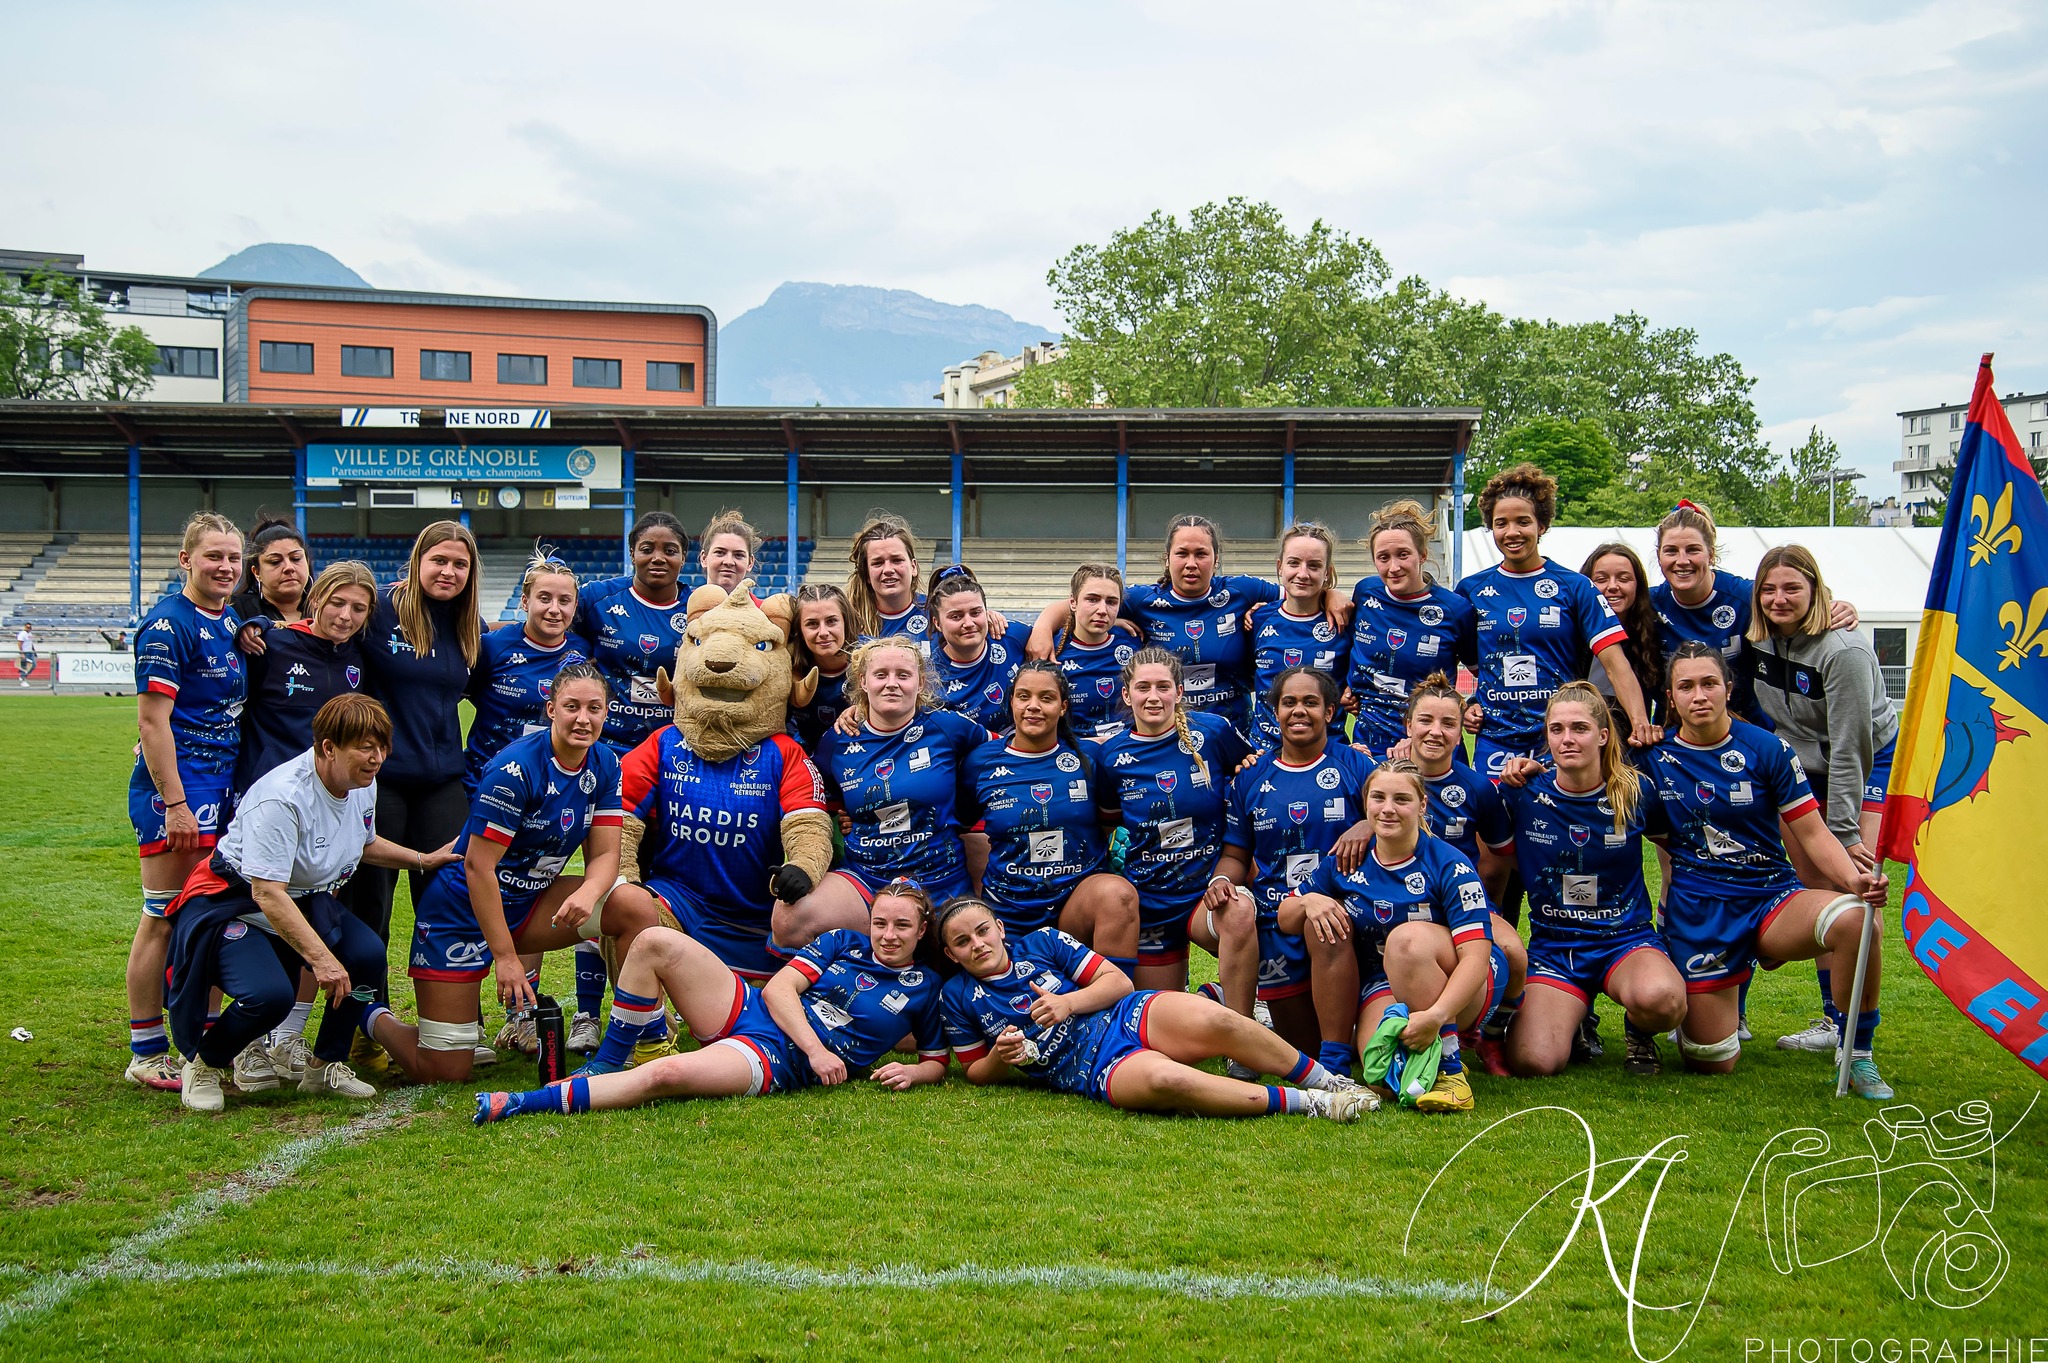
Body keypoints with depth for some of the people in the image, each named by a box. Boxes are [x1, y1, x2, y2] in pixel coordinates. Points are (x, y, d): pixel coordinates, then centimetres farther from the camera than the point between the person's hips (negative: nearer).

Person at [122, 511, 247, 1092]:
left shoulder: (231, 621, 12)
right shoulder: (168, 624, -13)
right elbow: (152, 720, -16)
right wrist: (175, 802, -20)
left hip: (224, 785, 8)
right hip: (175, 787, -8)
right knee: (165, 919, -2)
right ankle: (146, 1054, 7)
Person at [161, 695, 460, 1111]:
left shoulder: (363, 785, -2)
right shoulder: (281, 796, -29)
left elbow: (363, 844, 23)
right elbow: (266, 893, -31)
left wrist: (423, 859, 12)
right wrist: (321, 958, -35)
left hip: (305, 901, 7)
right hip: (234, 902, -7)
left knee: (368, 955, -20)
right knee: (270, 994, -32)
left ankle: (325, 1065, 1)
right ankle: (204, 1064, 0)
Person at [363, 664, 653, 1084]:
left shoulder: (604, 766, -3)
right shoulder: (515, 769, -23)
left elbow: (605, 853, -3)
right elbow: (478, 866, -23)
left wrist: (587, 893, -28)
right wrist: (505, 957, -24)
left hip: (527, 903, 6)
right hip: (462, 911, -6)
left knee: (635, 911, -17)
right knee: (443, 1073, -7)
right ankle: (374, 1018, 24)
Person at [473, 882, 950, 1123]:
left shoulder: (924, 988, 8)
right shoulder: (843, 942, 12)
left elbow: (938, 1060, 15)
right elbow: (779, 989, 2)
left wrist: (912, 1073, -10)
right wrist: (816, 1048, -12)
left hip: (776, 1062, -5)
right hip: (743, 1009, 5)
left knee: (669, 1074, -34)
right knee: (655, 942, -17)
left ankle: (526, 1103, -29)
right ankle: (606, 1065, -5)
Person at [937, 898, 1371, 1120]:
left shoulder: (1041, 942, 11)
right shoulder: (957, 997, 9)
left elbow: (1118, 980, 9)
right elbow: (976, 1072, 16)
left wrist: (1067, 1003, -9)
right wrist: (999, 1058, -7)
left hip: (1131, 1016, 3)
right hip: (1095, 1070, -3)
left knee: (1217, 1022, -31)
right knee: (1167, 1081, -39)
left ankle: (1327, 1082, -15)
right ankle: (1308, 1106, -32)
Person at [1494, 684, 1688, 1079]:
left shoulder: (1636, 792, -4)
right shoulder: (1524, 794, -4)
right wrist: (1514, 779, -3)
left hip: (1626, 938, -1)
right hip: (1553, 946, 1)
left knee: (1659, 999, -37)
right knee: (1533, 1060, -23)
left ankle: (1639, 1033, 2)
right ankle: (1575, 1016, 14)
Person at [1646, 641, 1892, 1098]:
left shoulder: (1768, 749, -1)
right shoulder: (1655, 759, 2)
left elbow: (1813, 833, -2)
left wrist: (1853, 878, -21)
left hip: (1772, 897, 0)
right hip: (1696, 915, 0)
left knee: (1854, 918, -34)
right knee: (1714, 1063, -3)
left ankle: (1856, 1056, -15)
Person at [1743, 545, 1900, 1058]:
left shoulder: (1843, 650, -25)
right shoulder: (1759, 637, -6)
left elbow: (1850, 749, -24)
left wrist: (1845, 832, -23)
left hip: (1872, 765, -6)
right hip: (1807, 769, 7)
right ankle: (1833, 1018, 11)